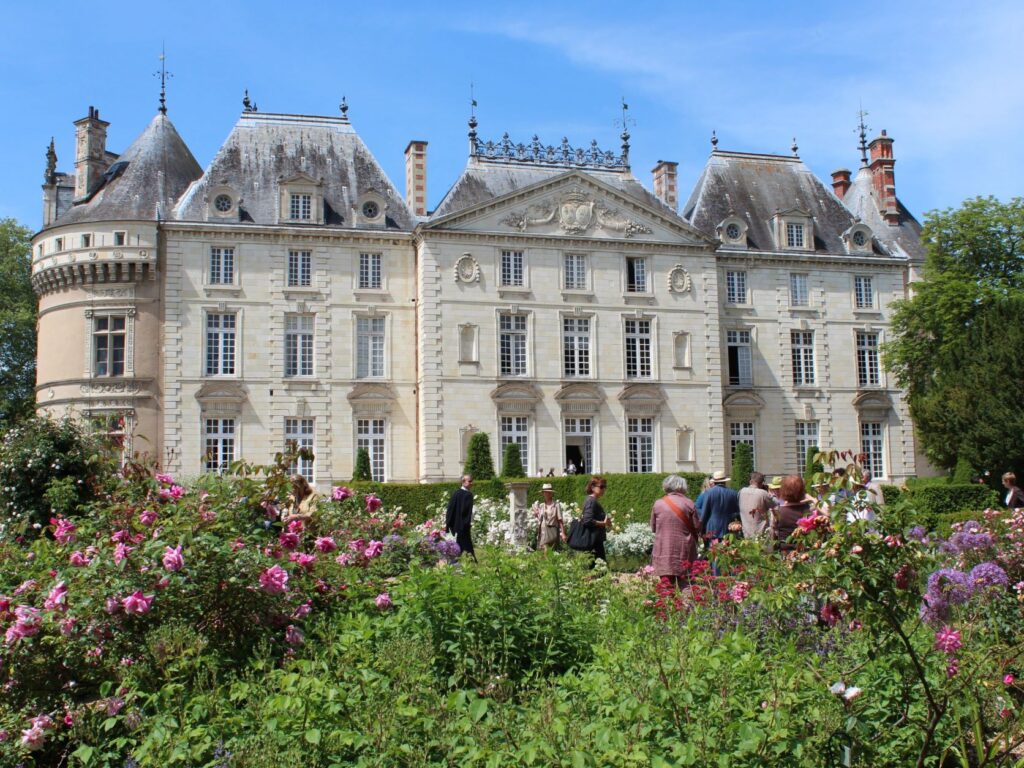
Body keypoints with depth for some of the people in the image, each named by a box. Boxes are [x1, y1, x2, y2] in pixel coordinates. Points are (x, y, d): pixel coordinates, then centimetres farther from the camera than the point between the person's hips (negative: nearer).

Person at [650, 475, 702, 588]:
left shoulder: (658, 504, -2)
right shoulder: (688, 504, -4)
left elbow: (653, 528, 7)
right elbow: (697, 527, 0)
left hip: (664, 550, 0)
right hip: (684, 551, 0)